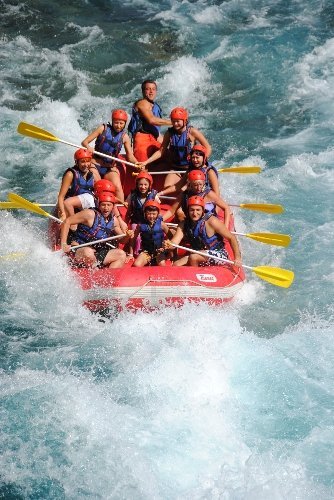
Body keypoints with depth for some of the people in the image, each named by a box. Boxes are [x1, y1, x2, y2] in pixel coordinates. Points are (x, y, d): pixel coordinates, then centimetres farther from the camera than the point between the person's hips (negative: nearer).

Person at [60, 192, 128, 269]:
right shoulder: (91, 214, -11)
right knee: (88, 252, -38)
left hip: (97, 255, 7)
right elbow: (67, 222, -14)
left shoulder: (113, 220, 9)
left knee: (122, 255, -3)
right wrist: (63, 244, -21)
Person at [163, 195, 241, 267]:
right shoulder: (184, 224, -5)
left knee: (193, 257, -29)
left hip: (218, 255, -6)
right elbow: (174, 243, -15)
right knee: (176, 265, -12)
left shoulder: (211, 221, -20)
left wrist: (237, 258, -22)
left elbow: (231, 238, -15)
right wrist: (169, 245, -40)